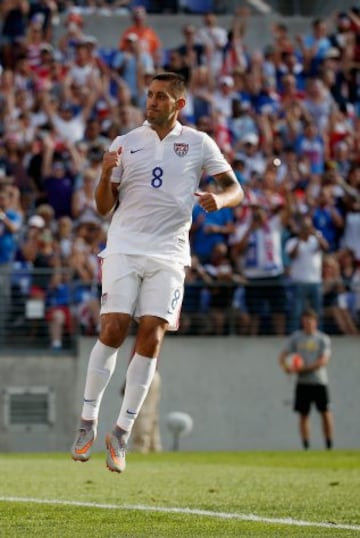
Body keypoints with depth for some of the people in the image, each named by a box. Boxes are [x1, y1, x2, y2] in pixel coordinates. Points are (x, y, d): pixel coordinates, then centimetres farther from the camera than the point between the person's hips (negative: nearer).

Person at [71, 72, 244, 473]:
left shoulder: (199, 143, 7)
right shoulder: (125, 143, 8)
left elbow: (235, 188, 8)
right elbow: (104, 207, 8)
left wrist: (219, 199, -15)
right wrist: (105, 175, -12)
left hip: (169, 254, 0)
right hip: (124, 247, 0)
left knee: (151, 337, -8)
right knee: (113, 330, -13)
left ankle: (121, 434, -2)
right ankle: (88, 422, -1)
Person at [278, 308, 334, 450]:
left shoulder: (323, 339, 0)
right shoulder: (295, 337, 7)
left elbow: (323, 361, -11)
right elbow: (283, 355, 4)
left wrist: (303, 368, -18)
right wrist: (285, 366, -18)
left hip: (319, 381, -2)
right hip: (302, 382, 2)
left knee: (325, 412, -5)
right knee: (303, 414, 0)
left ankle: (329, 445, 2)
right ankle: (306, 446, 5)